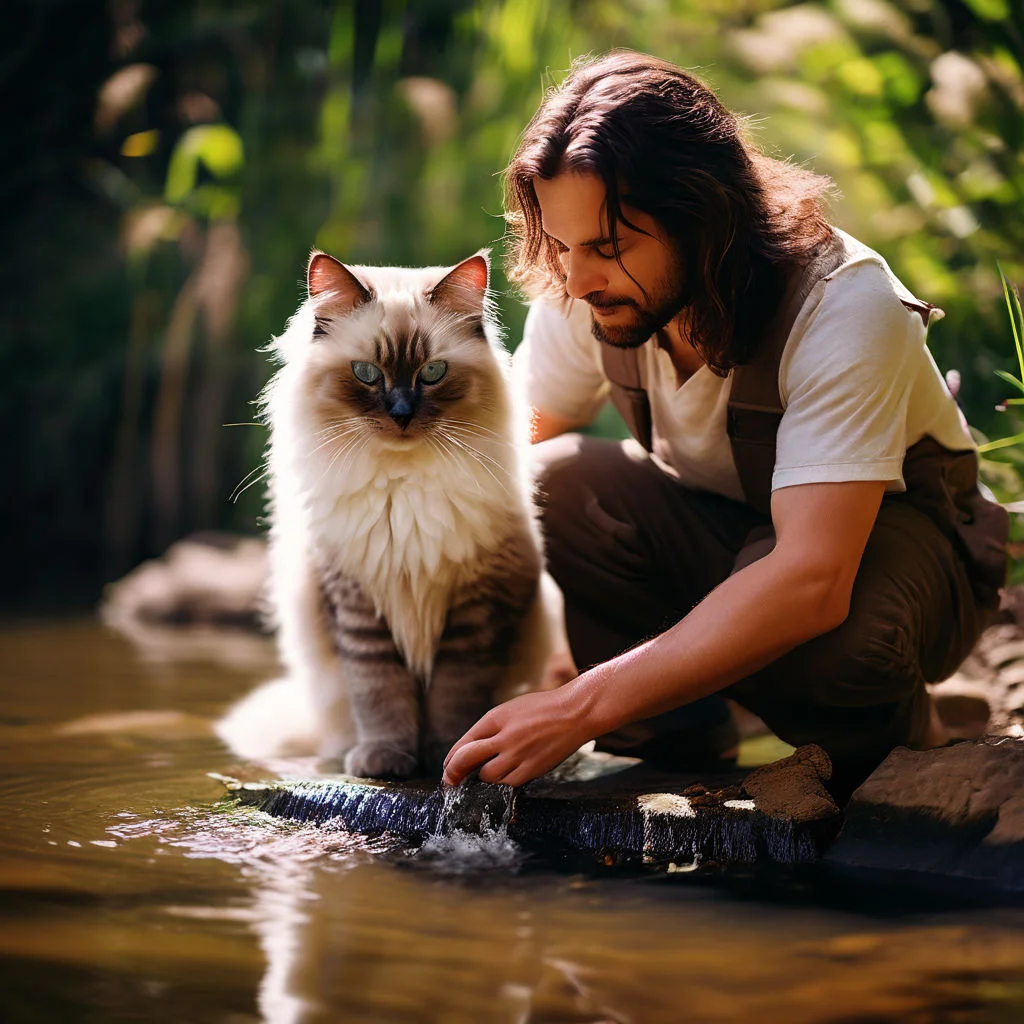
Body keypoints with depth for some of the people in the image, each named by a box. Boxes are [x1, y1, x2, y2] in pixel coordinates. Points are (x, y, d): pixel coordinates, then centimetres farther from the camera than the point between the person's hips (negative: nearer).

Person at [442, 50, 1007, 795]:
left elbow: (812, 582, -43)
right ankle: (682, 731, -7)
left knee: (813, 634, -40)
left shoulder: (846, 308, -34)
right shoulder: (583, 296, -18)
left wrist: (583, 706, -49)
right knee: (546, 487, -26)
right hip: (711, 528, 4)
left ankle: (897, 737, -4)